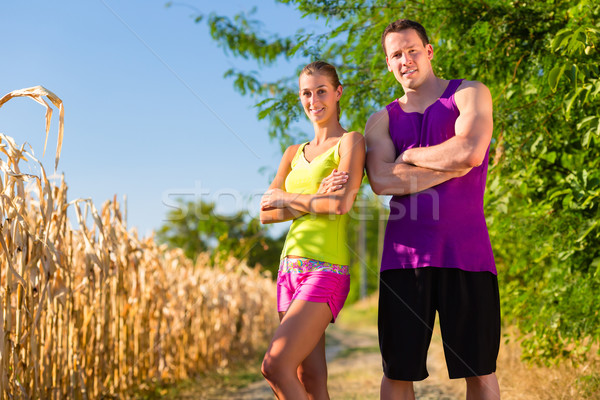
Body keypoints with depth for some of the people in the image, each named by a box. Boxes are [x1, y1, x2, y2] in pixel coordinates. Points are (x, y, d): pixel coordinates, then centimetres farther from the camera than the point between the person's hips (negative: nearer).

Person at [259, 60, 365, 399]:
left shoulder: (350, 142, 0)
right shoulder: (294, 154, 18)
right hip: (292, 266, 6)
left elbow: (341, 204, -15)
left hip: (327, 270, -6)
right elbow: (267, 214, 7)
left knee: (275, 366, -18)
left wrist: (286, 198, -2)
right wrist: (316, 200, -8)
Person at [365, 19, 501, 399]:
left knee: (480, 369, 2)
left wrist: (408, 156, 0)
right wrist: (451, 166, -9)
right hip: (405, 254, 3)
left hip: (466, 251, -2)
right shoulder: (382, 121, 15)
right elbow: (381, 181, -4)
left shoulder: (470, 94, 8)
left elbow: (470, 153, -13)